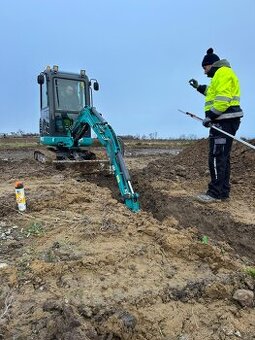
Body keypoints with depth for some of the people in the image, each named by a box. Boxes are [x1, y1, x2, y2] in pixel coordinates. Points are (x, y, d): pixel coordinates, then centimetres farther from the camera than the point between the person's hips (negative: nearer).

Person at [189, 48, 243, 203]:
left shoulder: (223, 72, -7)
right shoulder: (221, 74, 25)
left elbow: (223, 98, -21)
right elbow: (214, 92, 42)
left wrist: (211, 116, -23)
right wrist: (199, 87, 40)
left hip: (224, 121, -11)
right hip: (226, 121, 11)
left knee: (216, 157, -11)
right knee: (223, 157, 10)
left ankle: (215, 193, -8)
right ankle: (223, 192, 14)